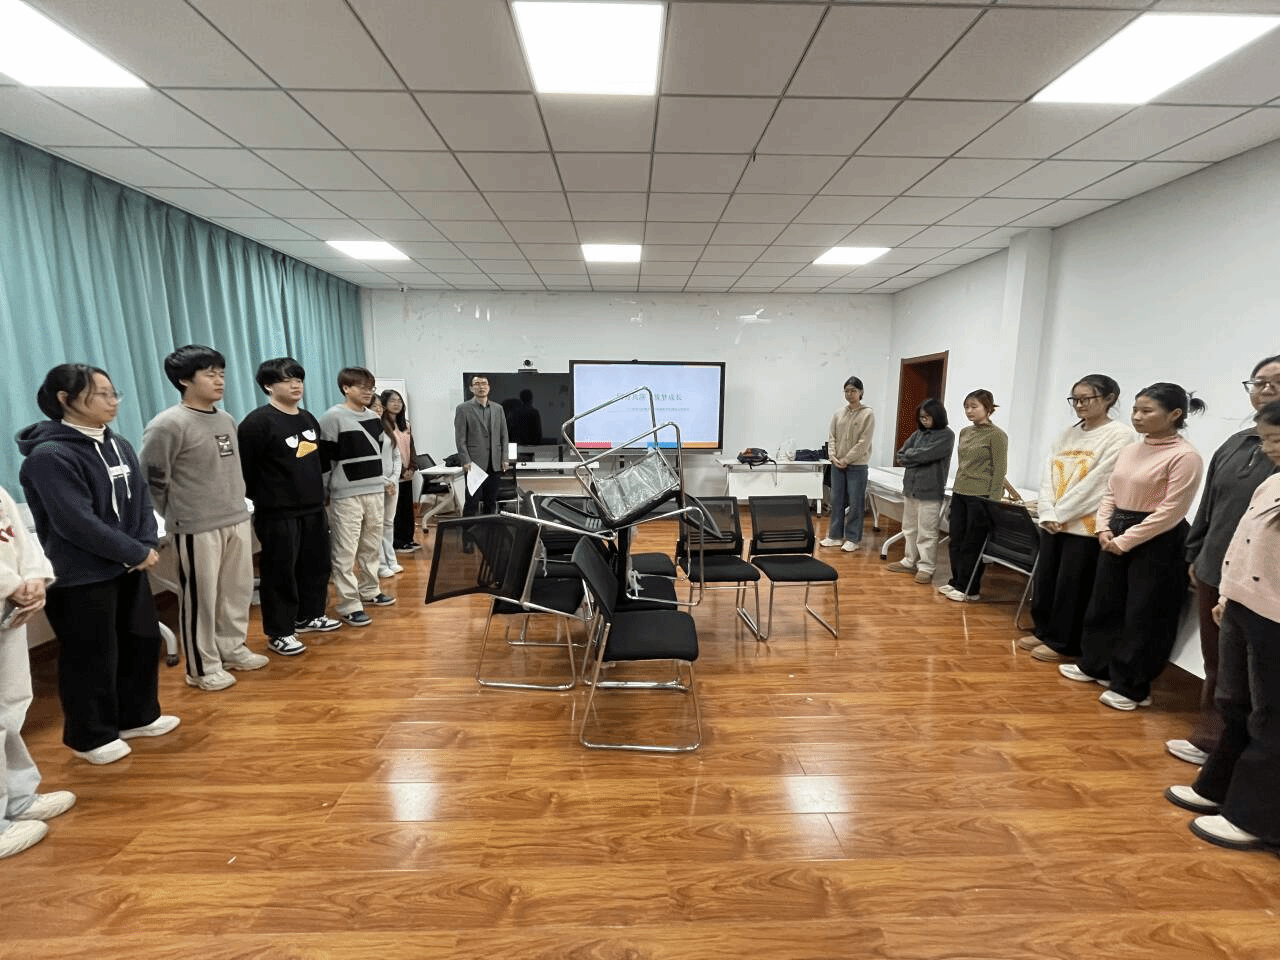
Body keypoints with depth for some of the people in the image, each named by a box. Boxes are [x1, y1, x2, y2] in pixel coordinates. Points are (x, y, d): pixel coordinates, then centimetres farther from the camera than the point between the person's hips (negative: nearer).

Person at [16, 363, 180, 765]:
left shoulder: (118, 445, 5)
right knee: (92, 657, 6)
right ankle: (91, 736, 27)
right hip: (80, 576, -7)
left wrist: (147, 545, -7)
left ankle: (137, 716, 34)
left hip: (127, 567, 7)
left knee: (143, 639, 15)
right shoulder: (50, 456, -18)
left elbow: (140, 500, 7)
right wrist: (137, 553, -16)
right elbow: (78, 523, -22)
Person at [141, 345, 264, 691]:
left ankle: (233, 649, 32)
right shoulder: (168, 425, -12)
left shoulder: (227, 420, 9)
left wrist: (237, 505, 14)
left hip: (237, 520, 7)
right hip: (197, 529, -7)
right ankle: (203, 667, 19)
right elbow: (153, 481, -8)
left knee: (238, 591, 15)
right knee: (200, 599, 5)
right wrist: (178, 517, 0)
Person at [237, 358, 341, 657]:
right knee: (280, 573, 1)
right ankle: (279, 633, 14)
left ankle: (310, 616, 34)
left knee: (316, 565, 16)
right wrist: (263, 497, -7)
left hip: (313, 509, 8)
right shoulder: (257, 422, -13)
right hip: (277, 513, -8)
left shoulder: (309, 419, 12)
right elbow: (243, 470, -15)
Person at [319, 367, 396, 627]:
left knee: (372, 546, 16)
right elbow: (323, 458, -10)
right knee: (346, 552, -3)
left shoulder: (375, 418, 11)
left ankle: (369, 590, 31)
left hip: (374, 491, 7)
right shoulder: (332, 418, -10)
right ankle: (348, 605, 4)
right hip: (346, 495, -7)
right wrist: (323, 493, -9)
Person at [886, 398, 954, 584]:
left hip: (930, 491, -6)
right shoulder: (918, 434, 11)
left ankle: (926, 568, 6)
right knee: (909, 528, 15)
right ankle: (909, 561, 26)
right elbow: (901, 455, 6)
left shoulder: (946, 435, -6)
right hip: (910, 487, 7)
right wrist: (918, 456, -8)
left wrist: (910, 455, -1)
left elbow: (926, 455, -17)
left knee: (926, 532, -2)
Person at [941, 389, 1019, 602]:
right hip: (959, 494, 6)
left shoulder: (997, 436, -9)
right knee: (955, 541, 10)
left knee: (973, 544, 2)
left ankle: (969, 589, 12)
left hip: (980, 497, -6)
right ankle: (956, 582, 22)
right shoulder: (965, 432, 10)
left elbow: (999, 470, -11)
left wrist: (993, 502, -14)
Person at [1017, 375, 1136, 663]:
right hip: (1053, 522, 6)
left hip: (1086, 524, -6)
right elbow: (1048, 474, 7)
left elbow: (1098, 482, -13)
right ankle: (1043, 631, 27)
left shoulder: (1121, 435, -7)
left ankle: (1061, 643, 16)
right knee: (1043, 580, 11)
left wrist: (1060, 513, -12)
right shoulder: (1067, 434, 12)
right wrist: (1047, 512, -5)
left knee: (1071, 586, 3)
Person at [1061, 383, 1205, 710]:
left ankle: (1131, 687, 17)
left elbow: (1171, 511, -17)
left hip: (1157, 542, -7)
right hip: (1116, 536, 7)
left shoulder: (1185, 456, -14)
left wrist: (1125, 540, -16)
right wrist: (1104, 529, -2)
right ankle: (1095, 665, 32)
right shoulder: (1130, 450, 8)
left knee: (1143, 615, 4)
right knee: (1104, 604, 16)